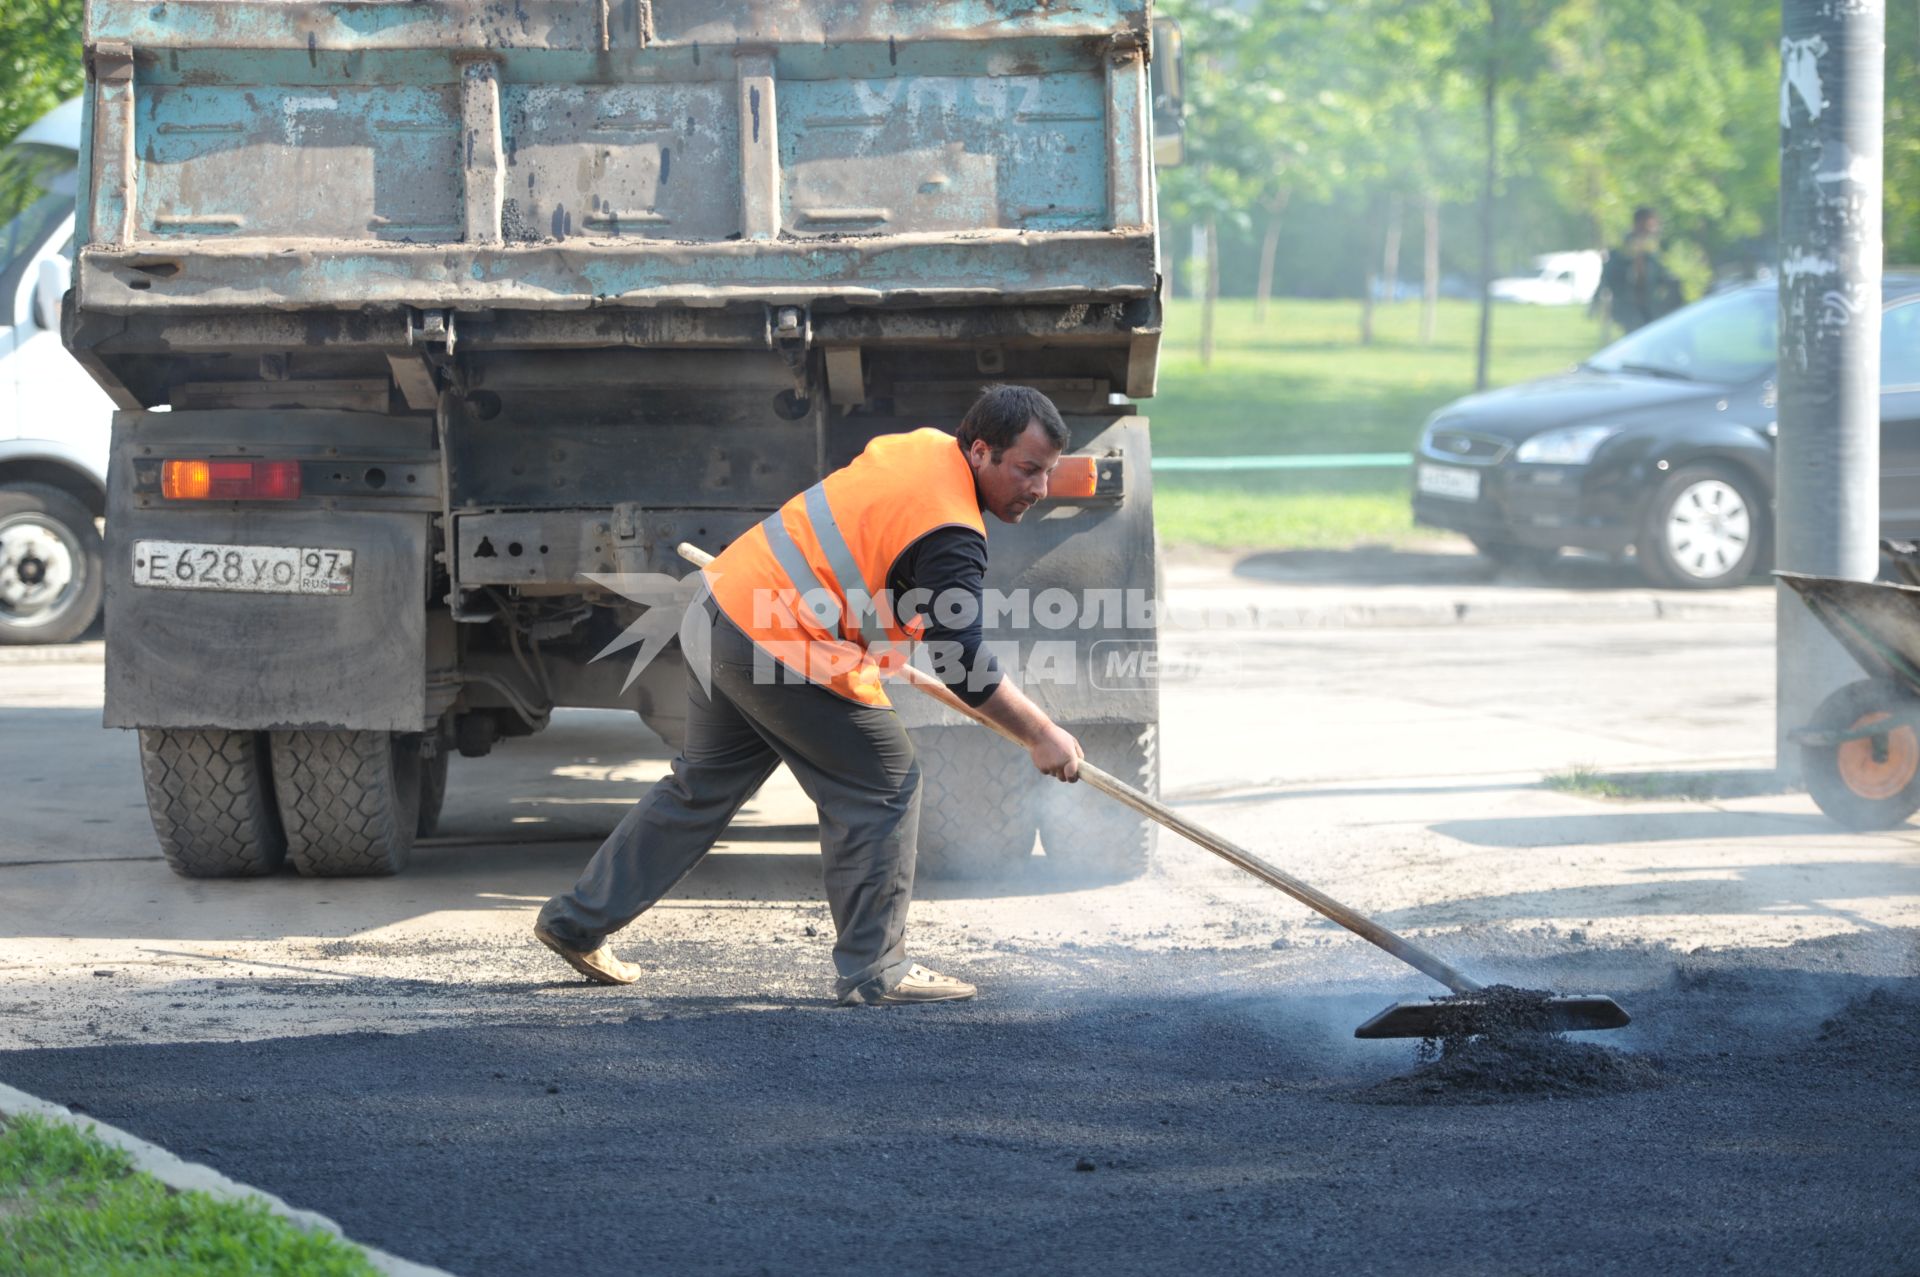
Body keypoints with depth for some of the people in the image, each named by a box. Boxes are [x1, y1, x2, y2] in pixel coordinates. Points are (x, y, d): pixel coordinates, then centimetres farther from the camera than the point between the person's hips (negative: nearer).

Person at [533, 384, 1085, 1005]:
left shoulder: (922, 445, 8)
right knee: (882, 785, 1)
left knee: (703, 785, 21)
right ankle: (873, 971, 5)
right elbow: (966, 672, -20)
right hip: (787, 654, -10)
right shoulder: (950, 535, -19)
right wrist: (1043, 736, -12)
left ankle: (578, 921, 29)